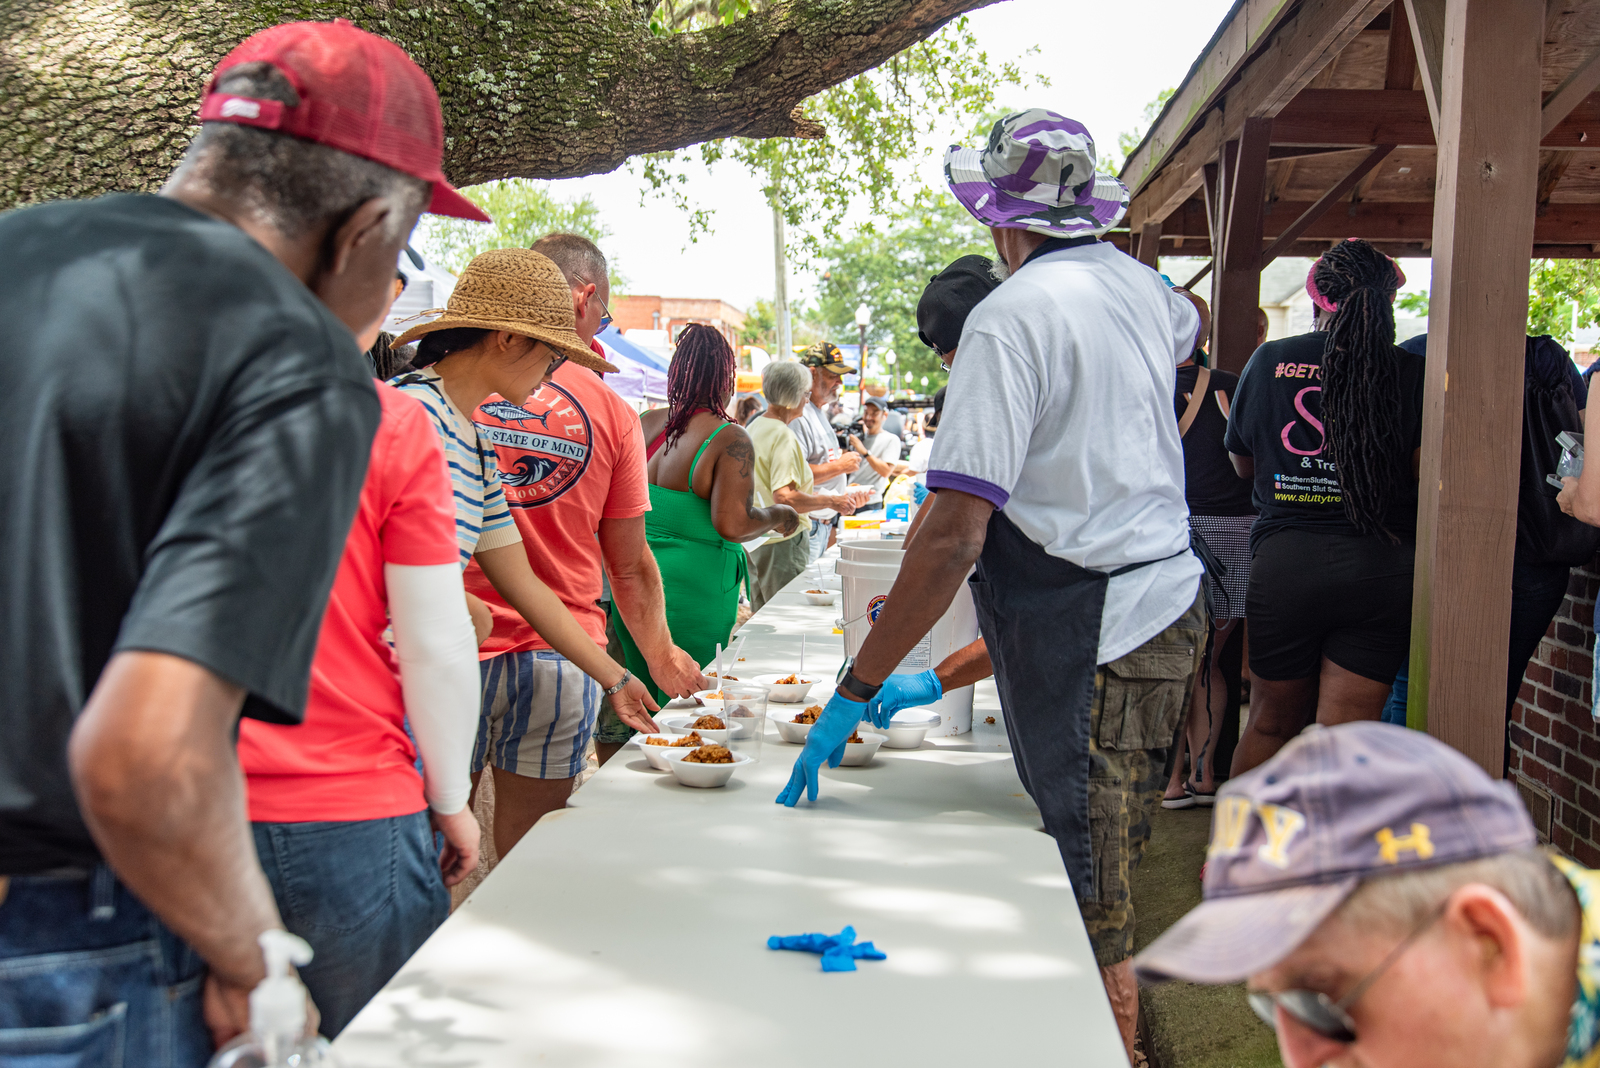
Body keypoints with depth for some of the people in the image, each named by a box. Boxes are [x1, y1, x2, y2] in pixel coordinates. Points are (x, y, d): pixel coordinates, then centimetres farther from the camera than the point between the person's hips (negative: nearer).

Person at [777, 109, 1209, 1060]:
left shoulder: (1012, 316, -16)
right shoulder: (1140, 286, 9)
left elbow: (955, 535, -23)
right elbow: (1193, 324, 38)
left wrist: (859, 688, -17)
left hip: (1097, 641, -9)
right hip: (1172, 608, 9)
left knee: (1092, 914, 1)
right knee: (1106, 883, 19)